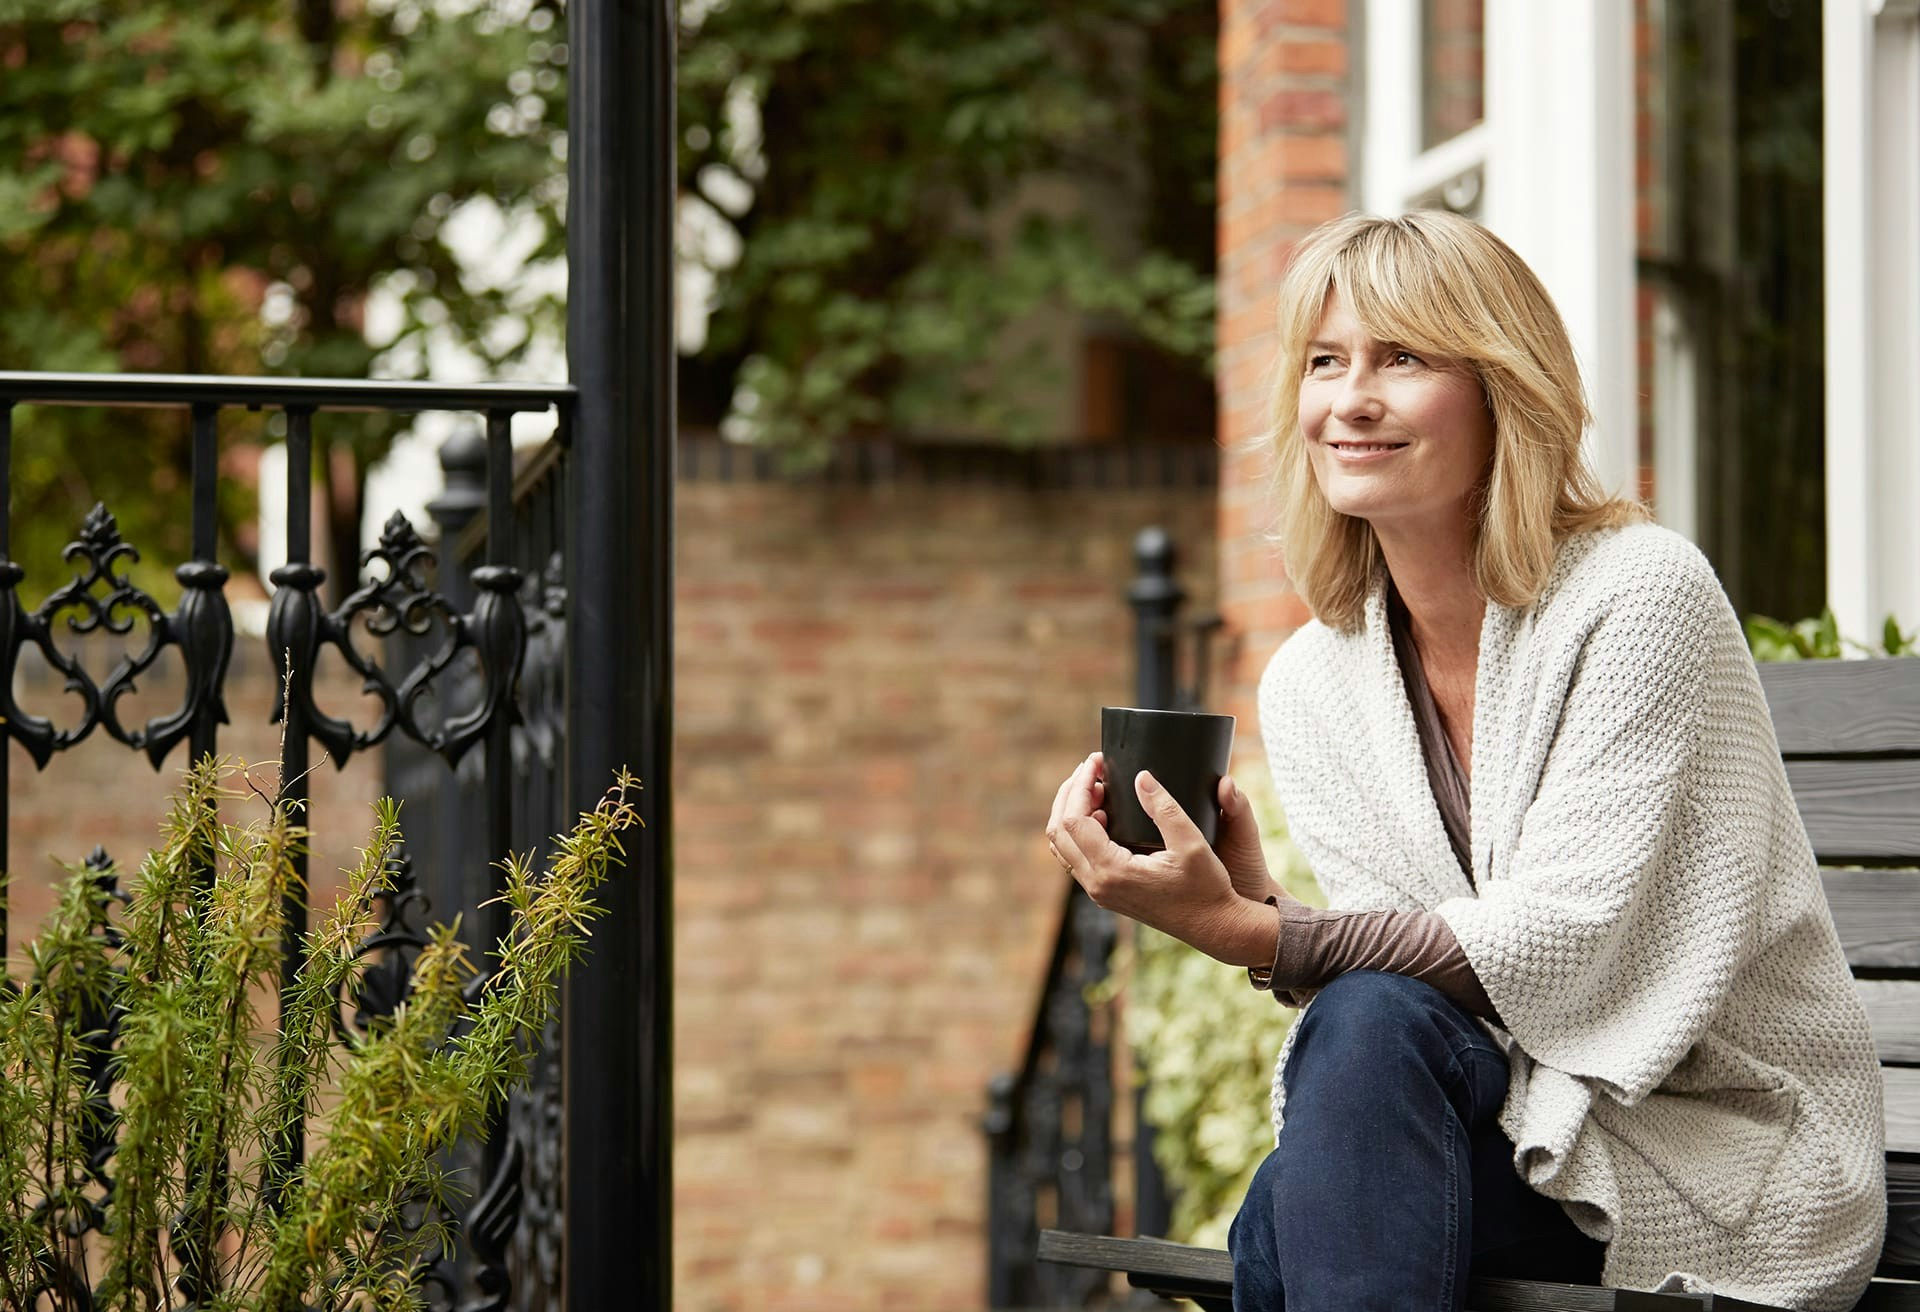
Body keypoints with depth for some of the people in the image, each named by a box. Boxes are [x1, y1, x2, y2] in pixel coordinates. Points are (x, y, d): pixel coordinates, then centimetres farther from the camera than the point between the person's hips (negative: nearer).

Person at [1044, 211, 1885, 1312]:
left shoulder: (1642, 594, -15)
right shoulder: (1310, 683, 3)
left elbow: (1562, 944, -21)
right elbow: (1390, 963, 0)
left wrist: (1250, 935, -28)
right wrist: (1251, 901, -21)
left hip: (1740, 1161, -4)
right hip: (1527, 1132, 4)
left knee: (1372, 1028, -28)